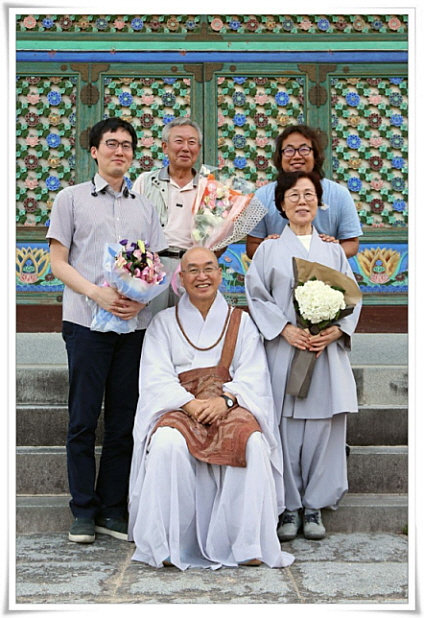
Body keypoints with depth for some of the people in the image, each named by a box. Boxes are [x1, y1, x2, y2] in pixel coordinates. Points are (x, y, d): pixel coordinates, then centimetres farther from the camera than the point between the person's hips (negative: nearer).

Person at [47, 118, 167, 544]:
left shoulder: (144, 208, 16)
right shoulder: (71, 198, 7)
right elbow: (58, 262, 1)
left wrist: (141, 299, -9)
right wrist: (98, 294, -15)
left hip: (135, 323, 3)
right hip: (86, 321, -3)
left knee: (124, 422, 5)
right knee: (84, 419, -1)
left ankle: (112, 509, 13)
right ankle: (83, 511, 9)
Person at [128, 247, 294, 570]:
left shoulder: (241, 321, 18)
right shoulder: (164, 322, 16)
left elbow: (253, 374, 5)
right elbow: (156, 377, 3)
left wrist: (225, 399, -16)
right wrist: (191, 404, -16)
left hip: (231, 406, 0)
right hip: (178, 406, 0)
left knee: (253, 442, -33)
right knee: (167, 444, -35)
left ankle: (248, 543, -24)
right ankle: (167, 544, -25)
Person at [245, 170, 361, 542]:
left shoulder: (333, 251, 15)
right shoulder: (269, 249, 10)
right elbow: (257, 296, 2)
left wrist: (337, 330, -9)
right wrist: (286, 329, -12)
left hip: (328, 351, 2)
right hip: (283, 350, -2)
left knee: (323, 428, -1)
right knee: (285, 429, -4)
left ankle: (315, 505, 11)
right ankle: (289, 507, 7)